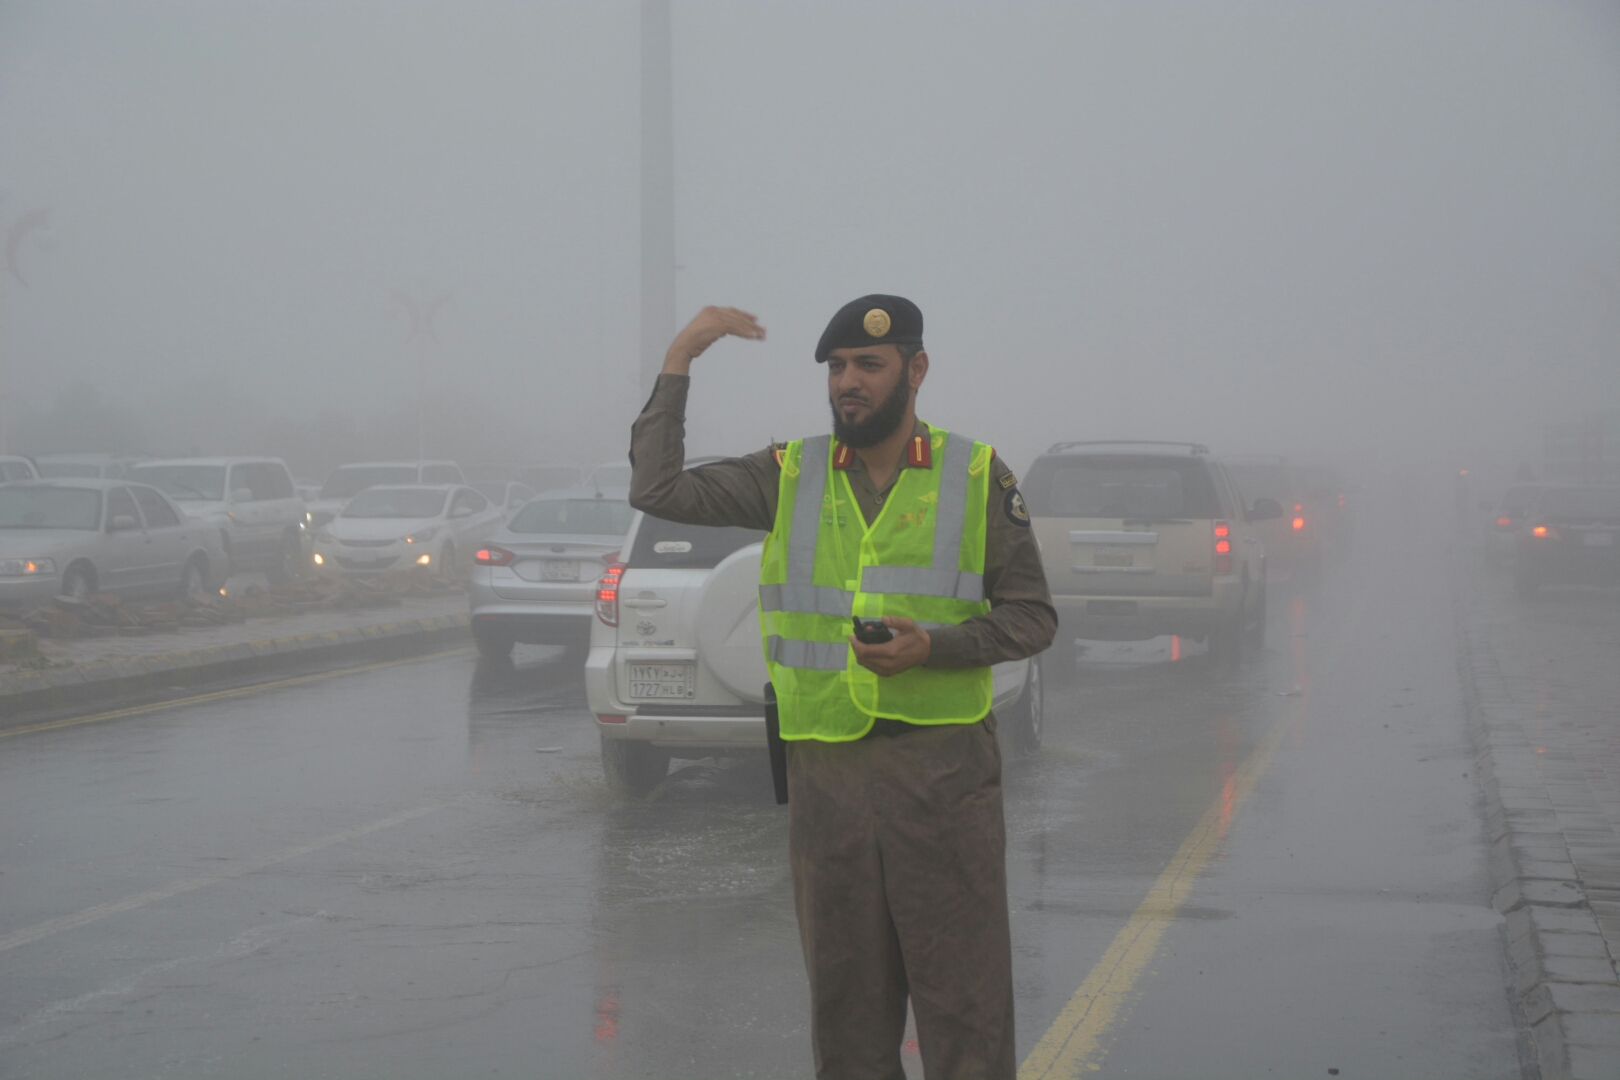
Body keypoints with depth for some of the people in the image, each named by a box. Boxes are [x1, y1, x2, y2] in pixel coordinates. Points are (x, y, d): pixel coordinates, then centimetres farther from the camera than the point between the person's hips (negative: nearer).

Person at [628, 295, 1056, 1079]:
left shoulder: (977, 478, 2)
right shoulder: (791, 476, 7)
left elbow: (1031, 618, 2)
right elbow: (657, 489, 0)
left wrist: (933, 647, -15)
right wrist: (678, 362, -3)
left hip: (942, 768, -2)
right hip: (826, 770, 2)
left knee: (964, 1000, -1)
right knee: (846, 1004, 11)